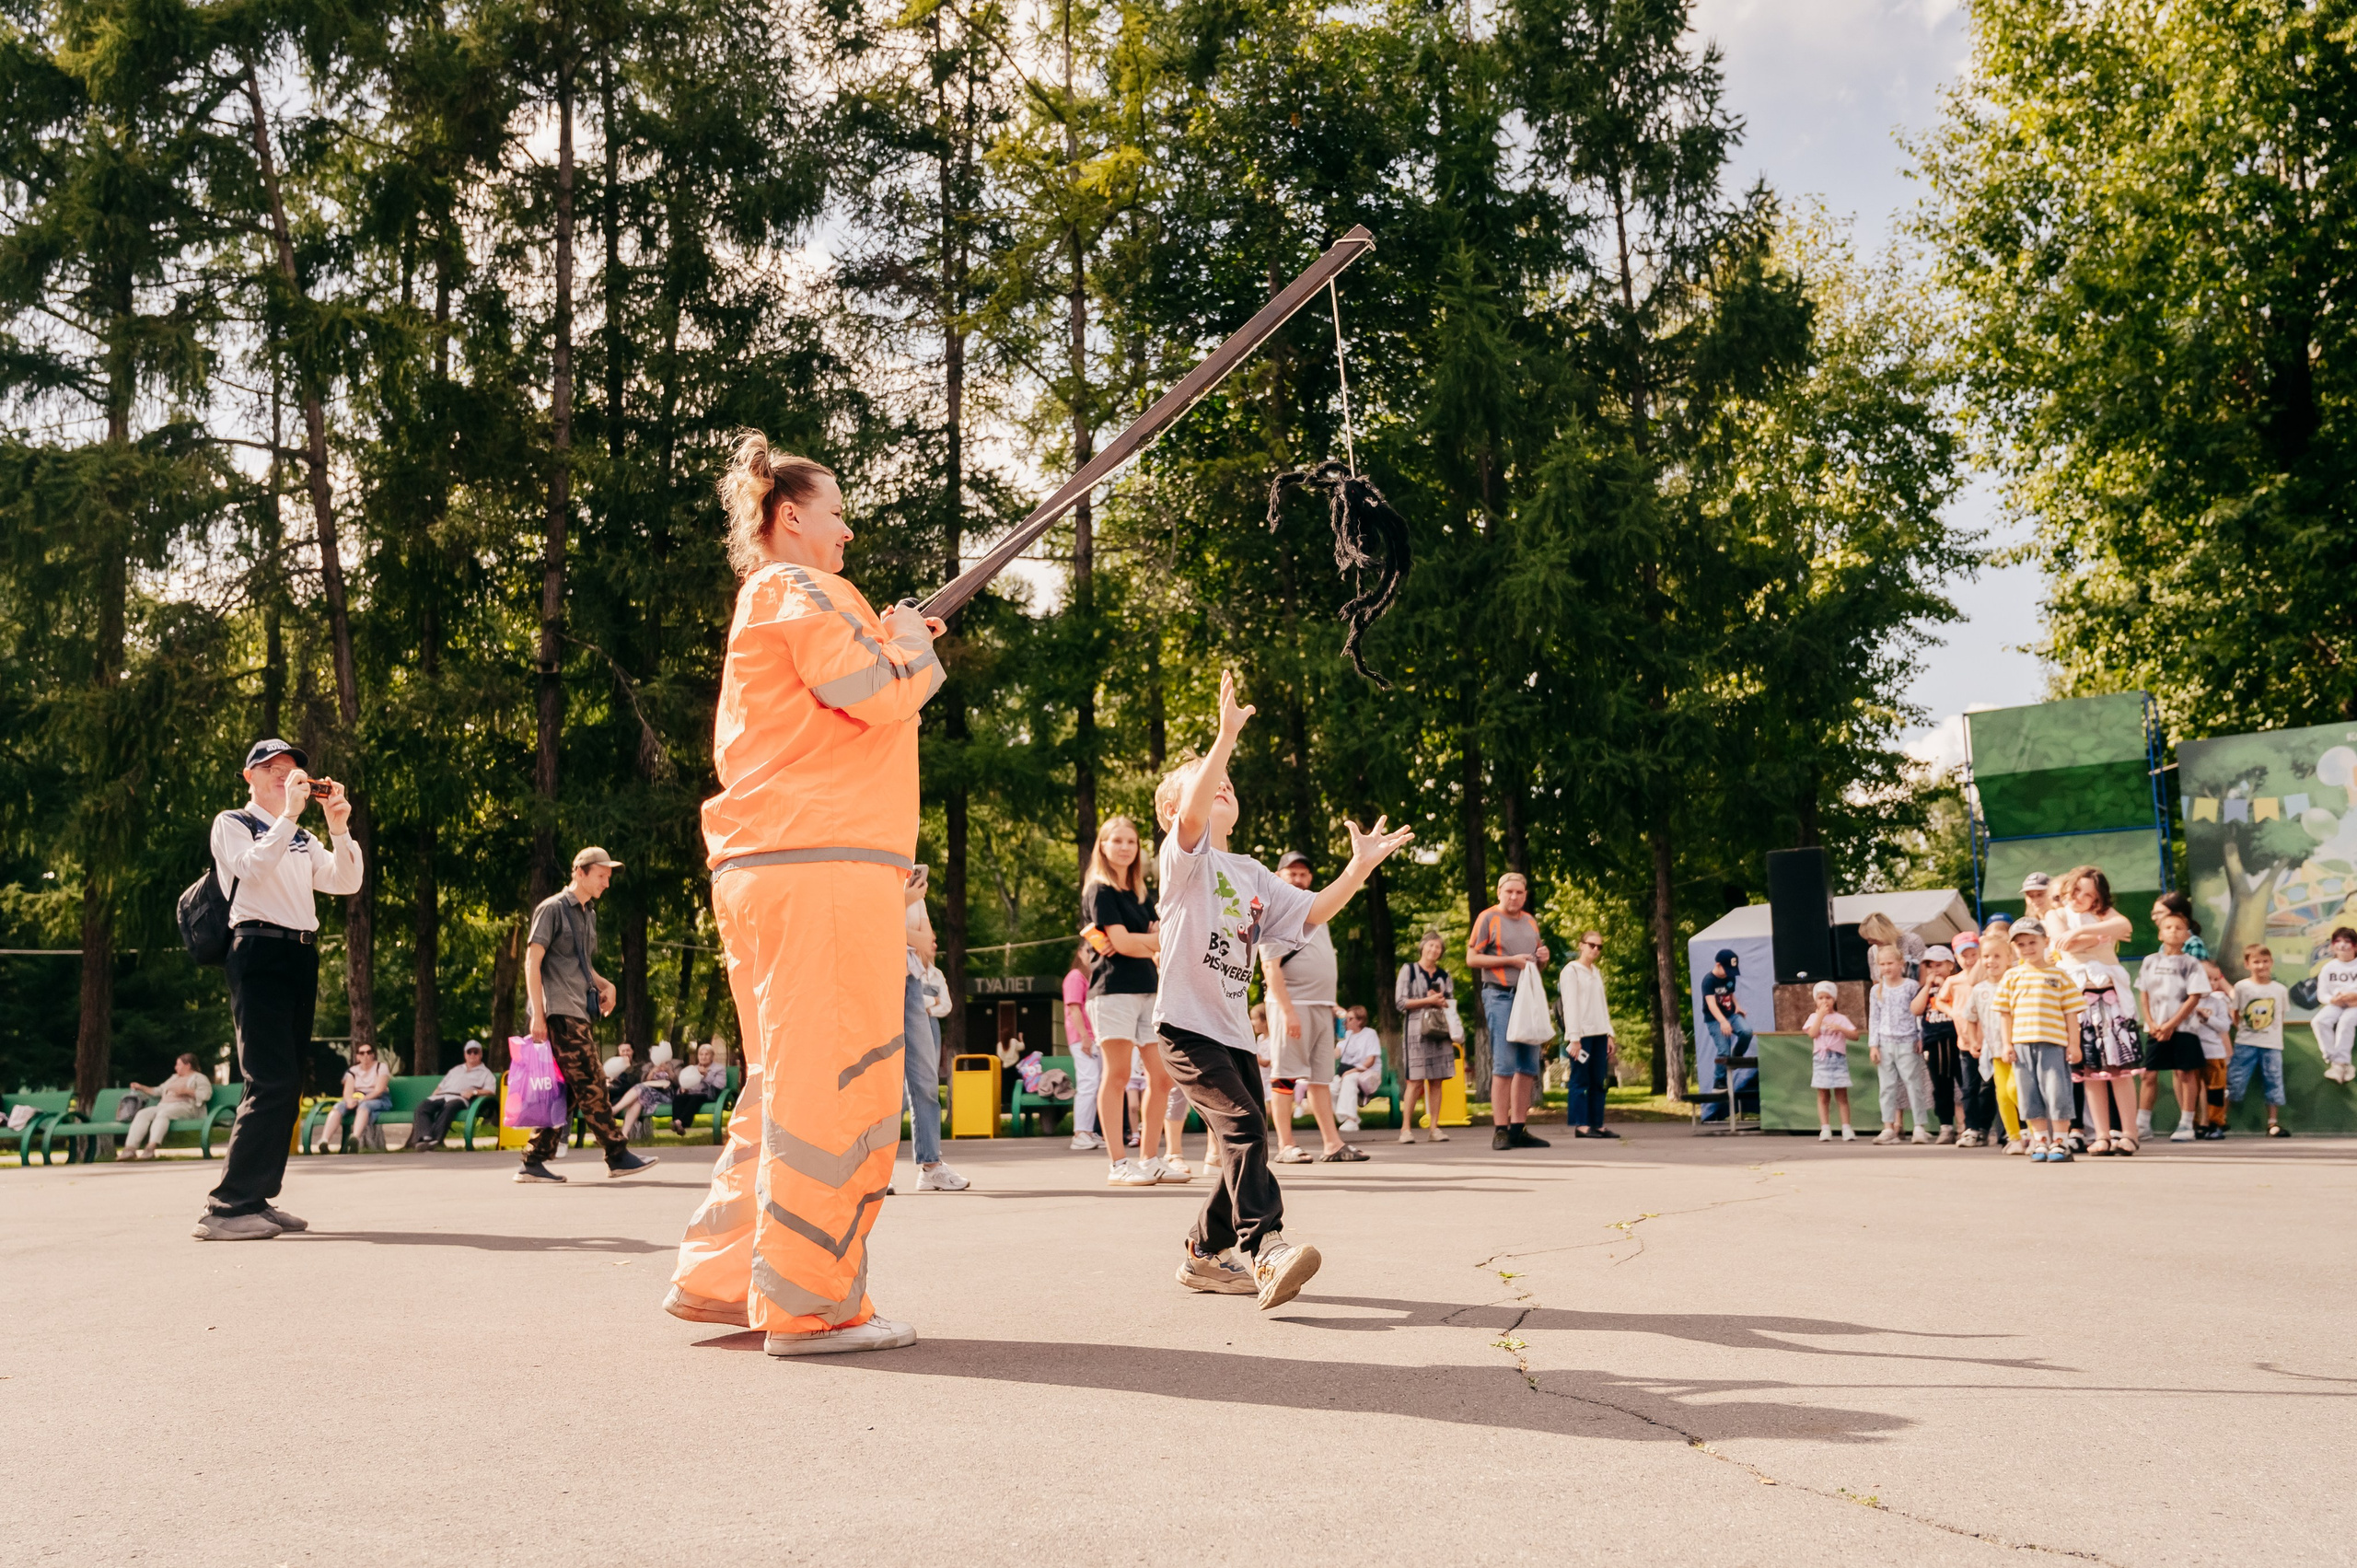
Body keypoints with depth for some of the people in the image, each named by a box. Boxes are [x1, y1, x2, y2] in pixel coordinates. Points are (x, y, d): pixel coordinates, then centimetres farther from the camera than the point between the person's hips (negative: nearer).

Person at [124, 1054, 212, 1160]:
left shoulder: (199, 1078, 11)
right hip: (163, 1106, 7)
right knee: (143, 1114, -21)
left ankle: (151, 1148, -54)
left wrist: (186, 1091, -13)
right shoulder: (174, 1078, 35)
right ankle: (130, 1148, -35)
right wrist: (142, 1088, 28)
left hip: (184, 1107, -7)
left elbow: (206, 1094, -7)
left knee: (163, 1113, -38)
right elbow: (158, 1090, 36)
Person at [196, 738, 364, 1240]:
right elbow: (253, 867, -15)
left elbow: (346, 882, 7)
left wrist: (338, 828, -6)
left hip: (301, 958, 8)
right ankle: (226, 1208, -16)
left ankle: (257, 1198, 13)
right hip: (260, 951, -7)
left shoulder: (301, 840, 23)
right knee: (272, 1081, -17)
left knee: (284, 1086, 7)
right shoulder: (232, 824, 6)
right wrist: (290, 814, -18)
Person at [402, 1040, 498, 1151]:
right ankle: (426, 1137, -46)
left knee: (448, 1108, -40)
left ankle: (435, 1140, -52)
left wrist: (474, 1092, -12)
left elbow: (490, 1091, 5)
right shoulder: (455, 1070, 37)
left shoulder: (485, 1073, 22)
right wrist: (432, 1098, 12)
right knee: (421, 1109, -27)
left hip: (458, 1098, -5)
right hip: (440, 1096, 5)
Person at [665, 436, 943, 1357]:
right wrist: (912, 649, 5)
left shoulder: (766, 605, 28)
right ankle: (810, 1304, -5)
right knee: (837, 1082, -9)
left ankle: (718, 1278, 19)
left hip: (766, 866, 11)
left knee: (791, 1082, 15)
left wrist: (886, 648, 18)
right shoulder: (801, 591, -4)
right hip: (825, 864, -11)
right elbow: (880, 696, -15)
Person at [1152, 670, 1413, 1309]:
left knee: (1243, 1142, 9)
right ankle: (1266, 1249, -29)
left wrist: (1360, 867, 4)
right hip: (1187, 1023, -8)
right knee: (1242, 1125, -23)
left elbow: (1311, 913, 13)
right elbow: (1191, 812, -24)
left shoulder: (1253, 876, 19)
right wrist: (1226, 737, -31)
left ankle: (1203, 1254, 22)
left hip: (1234, 1029, 8)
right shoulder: (1185, 855, -3)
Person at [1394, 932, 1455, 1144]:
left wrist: (1440, 1001, -4)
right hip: (1416, 1029, -4)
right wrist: (1429, 1000, -8)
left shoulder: (1444, 975, 17)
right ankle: (1406, 1128, -8)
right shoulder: (1408, 970, 5)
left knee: (1436, 1080, 0)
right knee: (1415, 1080, -11)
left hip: (1440, 1030, 4)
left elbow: (1452, 1004, 17)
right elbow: (1400, 1002, -3)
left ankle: (1433, 1128, 3)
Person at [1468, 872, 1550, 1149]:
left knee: (1528, 1066, 6)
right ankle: (1500, 1130, -7)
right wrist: (1511, 960, -13)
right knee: (1504, 1066, -10)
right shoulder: (1488, 918, -1)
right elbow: (1472, 959, -7)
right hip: (1500, 996, -7)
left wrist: (1543, 958, 4)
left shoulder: (1530, 922, 19)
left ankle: (1519, 1128, 12)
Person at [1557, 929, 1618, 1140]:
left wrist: (1609, 1035, 15)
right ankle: (1580, 1125, -5)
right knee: (1580, 1080, -6)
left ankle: (1597, 1124, 6)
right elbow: (1570, 1005, -9)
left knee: (1599, 1081, 4)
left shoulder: (1596, 972, 20)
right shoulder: (1571, 970, -2)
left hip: (1599, 1034, 7)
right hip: (1581, 1034, -7)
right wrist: (1574, 1038, -14)